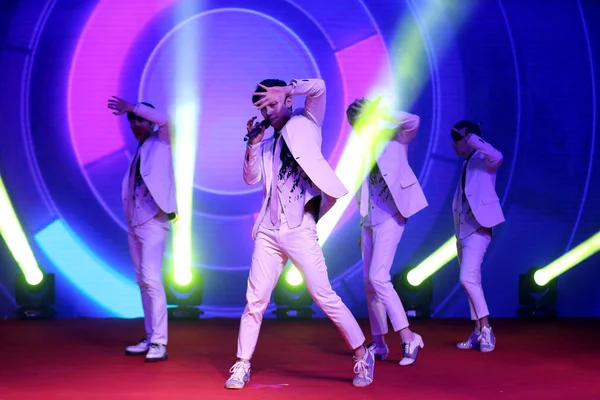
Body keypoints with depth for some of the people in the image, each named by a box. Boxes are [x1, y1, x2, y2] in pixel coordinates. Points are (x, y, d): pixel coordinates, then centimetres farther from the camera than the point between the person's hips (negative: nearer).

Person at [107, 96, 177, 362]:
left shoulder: (160, 143, 0)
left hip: (153, 221, -8)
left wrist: (133, 107, -17)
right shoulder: (138, 152, 17)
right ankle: (150, 338, 14)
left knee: (151, 279, -17)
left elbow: (164, 120, -20)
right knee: (143, 281, 9)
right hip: (135, 223, 8)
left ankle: (159, 343, -18)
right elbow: (131, 187, 18)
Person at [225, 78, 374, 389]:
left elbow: (318, 87, -6)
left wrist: (283, 88, -6)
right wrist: (253, 142, 2)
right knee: (255, 300, 2)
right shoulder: (267, 145, 20)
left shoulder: (305, 123, 8)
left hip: (300, 230, -5)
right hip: (269, 232, 5)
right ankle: (242, 366, 10)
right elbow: (251, 178, 10)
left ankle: (362, 356, 6)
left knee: (324, 296, -7)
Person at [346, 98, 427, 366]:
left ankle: (408, 338, -15)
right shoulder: (365, 150, 15)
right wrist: (362, 226, 15)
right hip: (370, 220, 8)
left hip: (390, 216, -8)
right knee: (370, 282, 7)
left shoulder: (394, 138, -2)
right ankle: (378, 344, 16)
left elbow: (413, 121, -24)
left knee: (378, 277, -19)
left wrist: (379, 113, -18)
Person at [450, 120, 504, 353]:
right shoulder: (467, 164, 18)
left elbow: (497, 157, -31)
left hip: (477, 229, -9)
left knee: (468, 278, -19)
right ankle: (479, 333, 13)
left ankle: (485, 328, -13)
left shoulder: (482, 160, -6)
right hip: (463, 230, 9)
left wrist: (472, 138, -25)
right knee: (471, 281, 9)